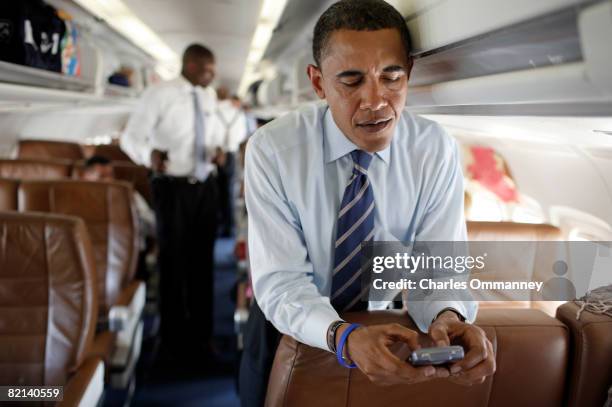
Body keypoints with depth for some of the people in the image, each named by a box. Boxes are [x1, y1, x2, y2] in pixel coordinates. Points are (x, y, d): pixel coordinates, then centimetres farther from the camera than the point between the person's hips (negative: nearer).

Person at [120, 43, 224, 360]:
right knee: (173, 262, 5)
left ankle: (201, 335, 28)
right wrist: (149, 154, -31)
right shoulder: (159, 94, -10)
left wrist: (217, 149, 1)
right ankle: (173, 339, 22)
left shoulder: (209, 96, 7)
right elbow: (131, 136, -9)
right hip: (173, 188, -5)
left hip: (206, 186, 5)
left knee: (202, 261, 12)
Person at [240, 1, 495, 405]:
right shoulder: (271, 150, -23)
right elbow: (280, 283, -25)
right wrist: (344, 336, -45)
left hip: (379, 322, 2)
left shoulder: (437, 151, -16)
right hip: (289, 327, -1)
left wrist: (449, 318, -40)